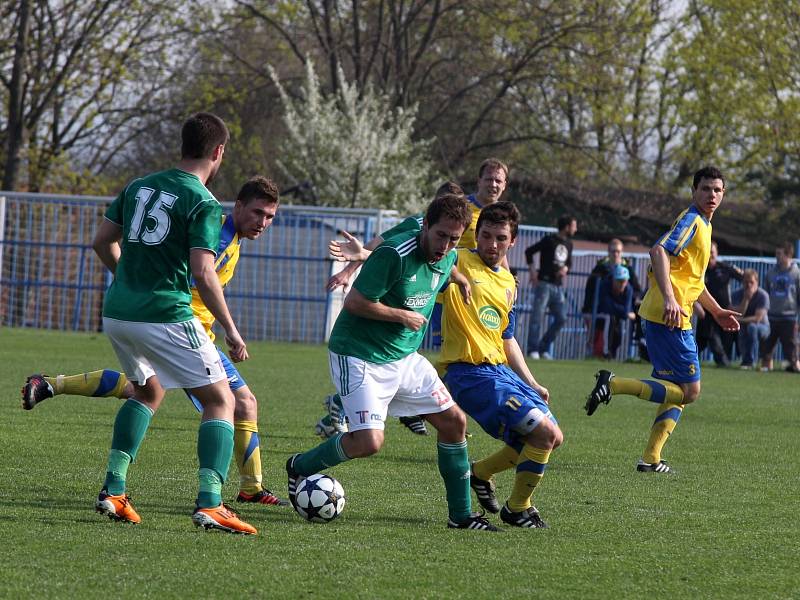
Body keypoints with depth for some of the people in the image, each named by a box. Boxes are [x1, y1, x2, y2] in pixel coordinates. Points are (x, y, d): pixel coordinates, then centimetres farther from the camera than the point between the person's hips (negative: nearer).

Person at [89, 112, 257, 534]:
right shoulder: (203, 203, -9)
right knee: (221, 401, 2)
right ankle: (209, 504, -13)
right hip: (166, 319, -7)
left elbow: (102, 242, 16)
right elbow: (203, 274, -18)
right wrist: (231, 331, -11)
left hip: (116, 313, 7)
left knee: (148, 392, 30)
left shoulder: (139, 186, 11)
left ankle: (112, 491, 19)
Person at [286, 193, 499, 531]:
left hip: (405, 358, 8)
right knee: (369, 442, -20)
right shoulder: (395, 254, -24)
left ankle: (460, 514, 16)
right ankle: (299, 467, 7)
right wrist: (403, 316, -16)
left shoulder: (448, 258, 1)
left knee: (454, 422, 5)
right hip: (359, 357, -8)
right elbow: (355, 302, -22)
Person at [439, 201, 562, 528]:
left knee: (553, 438, 12)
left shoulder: (508, 283, 16)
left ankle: (481, 472, 27)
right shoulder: (459, 262, -6)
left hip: (501, 370, 9)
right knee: (544, 432, -17)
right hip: (470, 374, -9)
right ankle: (517, 509, 1)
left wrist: (532, 384, 20)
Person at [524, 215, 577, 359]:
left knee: (561, 318, 2)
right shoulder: (549, 240, -8)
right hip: (544, 283, -7)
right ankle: (533, 349, -5)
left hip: (558, 286, 7)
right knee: (538, 316, -8)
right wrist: (532, 271, -12)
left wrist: (565, 268, 2)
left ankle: (544, 348, 12)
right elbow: (529, 251, -5)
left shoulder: (568, 244, 13)